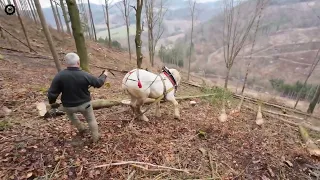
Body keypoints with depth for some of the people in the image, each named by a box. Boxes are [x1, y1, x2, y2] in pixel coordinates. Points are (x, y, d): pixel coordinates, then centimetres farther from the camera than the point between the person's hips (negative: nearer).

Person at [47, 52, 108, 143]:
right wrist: (104, 75, 16)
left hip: (69, 106, 1)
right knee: (91, 120, 20)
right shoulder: (85, 75, -17)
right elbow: (98, 83, -2)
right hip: (85, 104, -1)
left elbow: (52, 92, -10)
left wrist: (52, 102, 11)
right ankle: (95, 137, 33)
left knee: (70, 113, 36)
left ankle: (81, 128, 41)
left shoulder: (59, 76, -16)